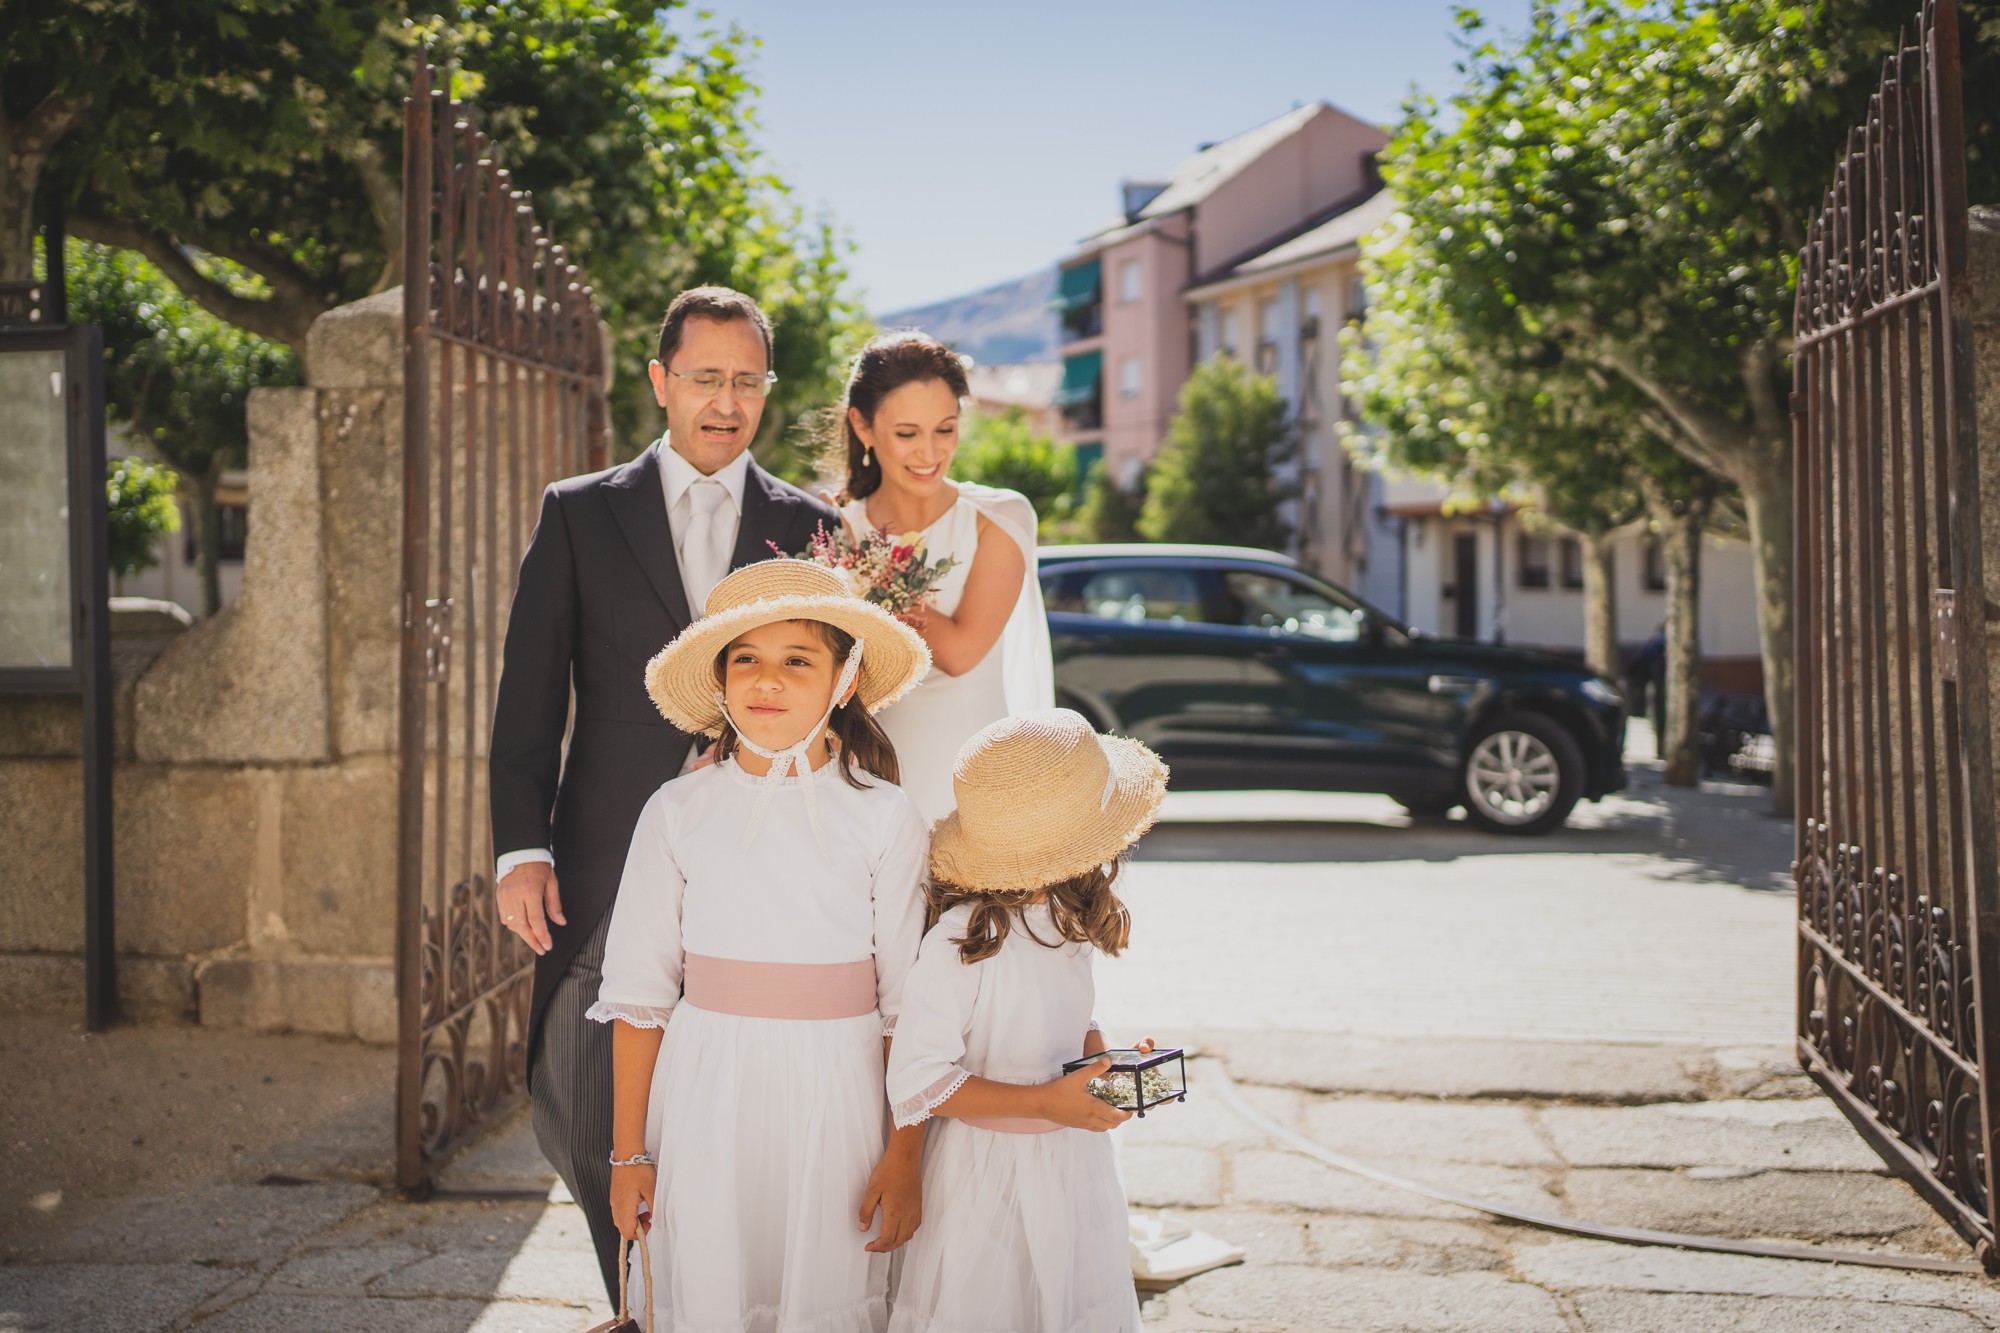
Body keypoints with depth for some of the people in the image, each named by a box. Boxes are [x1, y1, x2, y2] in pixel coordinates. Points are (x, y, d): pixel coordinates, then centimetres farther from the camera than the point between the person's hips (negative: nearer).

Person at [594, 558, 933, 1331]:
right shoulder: (677, 813, 0)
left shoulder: (885, 819, -3)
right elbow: (638, 996, 2)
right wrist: (628, 1153, 2)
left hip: (833, 1099, -1)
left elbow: (908, 1007, -3)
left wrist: (905, 1159, -5)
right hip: (705, 1099, 1)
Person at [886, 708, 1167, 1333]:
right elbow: (917, 1083, -23)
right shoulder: (960, 942, -25)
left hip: (1076, 1158, 7)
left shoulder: (1069, 915, -1)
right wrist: (1046, 1101, -25)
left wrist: (1109, 1060, -6)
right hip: (990, 1170, -7)